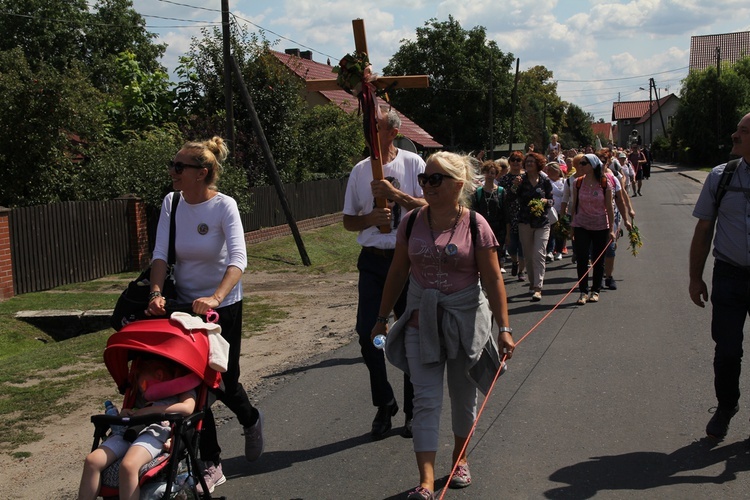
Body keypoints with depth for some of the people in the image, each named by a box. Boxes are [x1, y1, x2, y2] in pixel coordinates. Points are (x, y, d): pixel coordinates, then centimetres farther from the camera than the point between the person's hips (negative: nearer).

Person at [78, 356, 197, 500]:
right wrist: (125, 413, 14)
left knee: (128, 466, -35)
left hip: (157, 430, -7)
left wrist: (147, 411, -7)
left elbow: (187, 408, -7)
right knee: (92, 461, -18)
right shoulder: (141, 391, 36)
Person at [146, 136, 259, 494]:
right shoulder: (172, 203, -6)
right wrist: (156, 292, -29)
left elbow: (238, 259, -30)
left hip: (223, 303, -4)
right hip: (185, 302, 4)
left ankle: (250, 419, 40)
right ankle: (211, 464, 17)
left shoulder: (224, 206, -19)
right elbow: (160, 253, -11)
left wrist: (216, 298, -45)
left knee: (224, 378, 3)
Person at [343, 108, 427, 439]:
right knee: (367, 333, -1)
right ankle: (384, 406, 17)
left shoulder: (412, 163, -2)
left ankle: (413, 410, 19)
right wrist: (371, 218, -9)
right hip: (373, 260, 3)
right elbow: (348, 221, 11)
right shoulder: (360, 170, 8)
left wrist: (395, 193, -20)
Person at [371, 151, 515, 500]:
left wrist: (504, 328, -12)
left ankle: (459, 457, 37)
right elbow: (398, 273, 7)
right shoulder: (413, 223, -1)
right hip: (421, 318, 1)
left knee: (463, 396, 14)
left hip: (464, 319, -1)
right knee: (426, 400, -4)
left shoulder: (475, 226, -9)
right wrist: (382, 317, 10)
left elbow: (493, 280, -8)